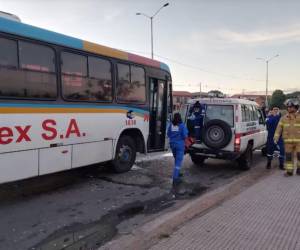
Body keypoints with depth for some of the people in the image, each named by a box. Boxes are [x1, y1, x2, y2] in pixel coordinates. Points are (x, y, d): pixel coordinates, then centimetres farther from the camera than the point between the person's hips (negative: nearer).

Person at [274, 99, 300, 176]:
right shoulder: (284, 118, 8)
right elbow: (279, 128, 4)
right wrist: (276, 138, -6)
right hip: (288, 141, 1)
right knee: (288, 156, 5)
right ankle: (289, 171, 13)